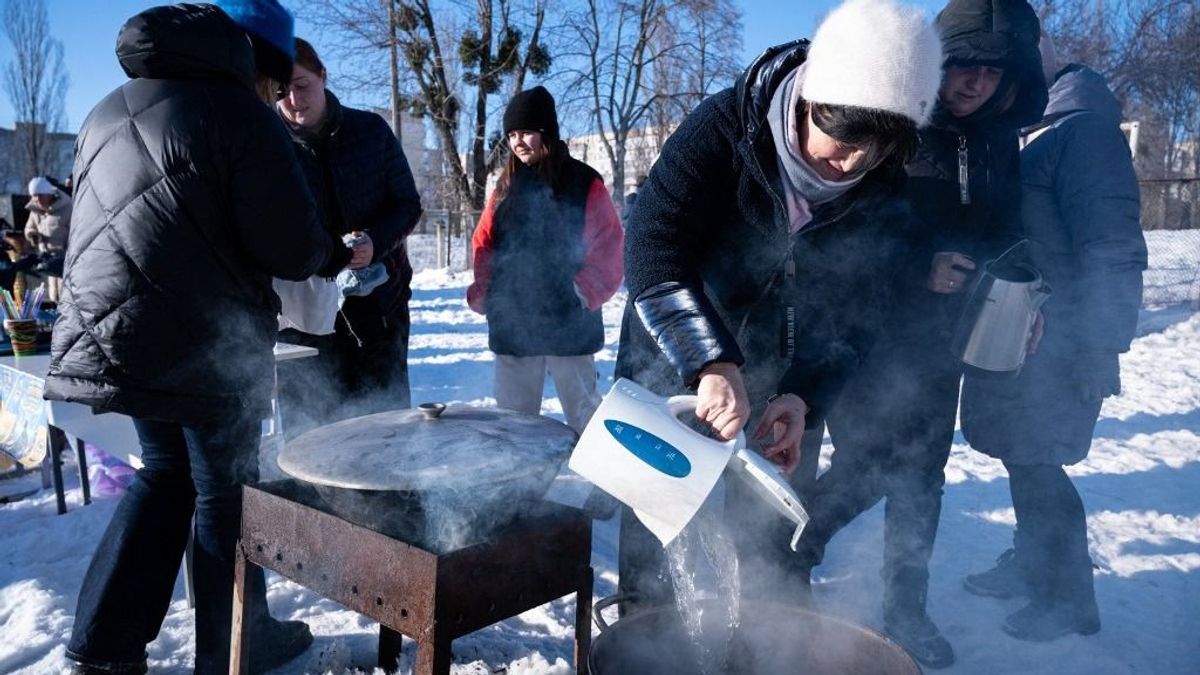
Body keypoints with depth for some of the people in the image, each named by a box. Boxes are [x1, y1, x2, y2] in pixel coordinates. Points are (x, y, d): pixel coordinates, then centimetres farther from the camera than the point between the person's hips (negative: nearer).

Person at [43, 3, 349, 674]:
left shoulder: (108, 113, 15)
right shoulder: (242, 115, -11)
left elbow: (115, 227, 21)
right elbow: (291, 247, -17)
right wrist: (333, 253, 6)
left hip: (113, 336, 8)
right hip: (209, 346, -7)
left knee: (165, 472, 23)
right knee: (225, 492, 8)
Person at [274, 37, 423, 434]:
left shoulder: (370, 130, 2)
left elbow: (408, 204, 5)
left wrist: (375, 242, -16)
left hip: (378, 303, 1)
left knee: (386, 416, 11)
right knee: (306, 427, 5)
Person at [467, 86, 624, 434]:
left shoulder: (583, 182, -1)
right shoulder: (506, 186, 13)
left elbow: (608, 246, -5)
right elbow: (483, 244, 13)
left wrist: (584, 292, -14)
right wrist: (482, 293, 1)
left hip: (569, 323, -4)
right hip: (511, 323, 5)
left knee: (583, 415, 5)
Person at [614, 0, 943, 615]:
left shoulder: (884, 194, -11)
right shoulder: (725, 128, -23)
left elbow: (856, 310, -10)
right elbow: (652, 247, -34)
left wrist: (803, 396, -27)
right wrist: (712, 364, -45)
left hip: (778, 390, 3)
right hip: (674, 367, -2)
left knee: (770, 541, 12)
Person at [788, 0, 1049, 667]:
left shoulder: (1000, 142, 7)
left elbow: (1004, 236, 16)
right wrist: (917, 270, -24)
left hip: (938, 342, 5)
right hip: (868, 337, -5)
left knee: (921, 476, 11)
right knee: (867, 468, -3)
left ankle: (907, 610, 27)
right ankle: (791, 548, 26)